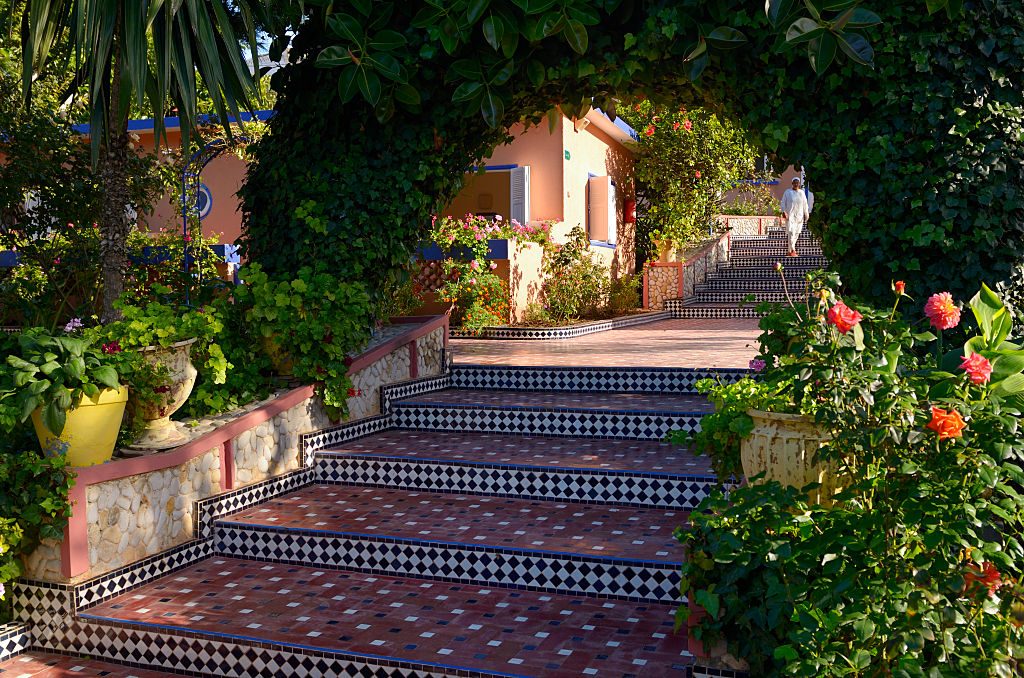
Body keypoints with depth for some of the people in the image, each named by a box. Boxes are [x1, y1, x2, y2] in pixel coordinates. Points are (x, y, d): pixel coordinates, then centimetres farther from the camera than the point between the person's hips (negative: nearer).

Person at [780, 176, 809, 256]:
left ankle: (790, 250, 14)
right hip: (790, 215, -4)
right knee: (791, 232, -14)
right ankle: (793, 250, -15)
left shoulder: (801, 193, 12)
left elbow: (805, 204, 15)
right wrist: (784, 212, -12)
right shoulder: (787, 192, 2)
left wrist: (806, 215, 11)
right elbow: (783, 203, 1)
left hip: (799, 216, 4)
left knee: (796, 233, 4)